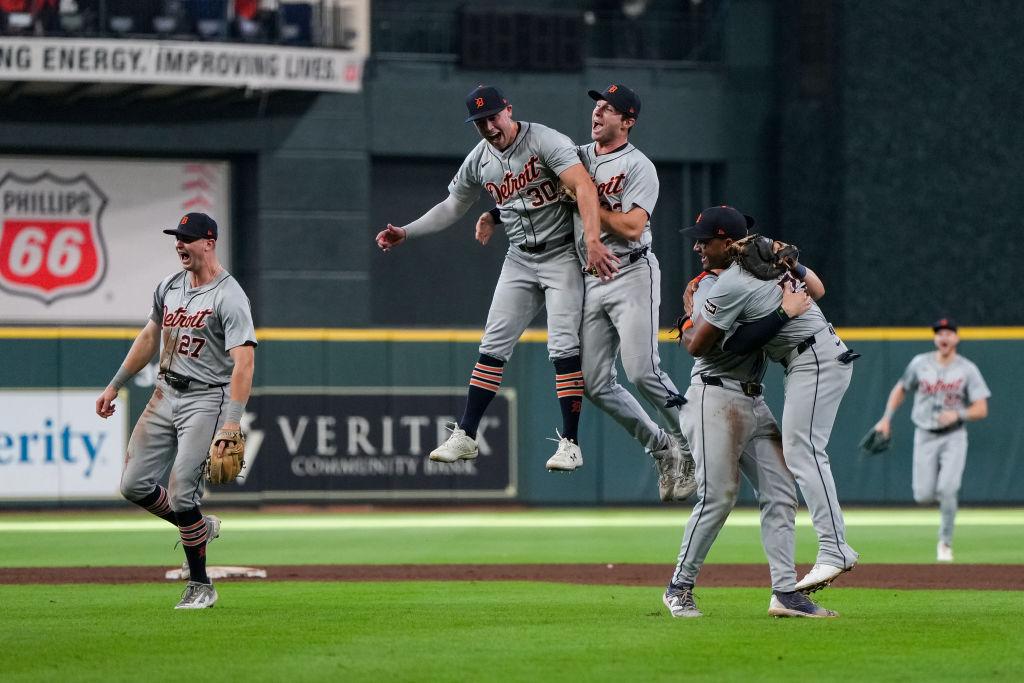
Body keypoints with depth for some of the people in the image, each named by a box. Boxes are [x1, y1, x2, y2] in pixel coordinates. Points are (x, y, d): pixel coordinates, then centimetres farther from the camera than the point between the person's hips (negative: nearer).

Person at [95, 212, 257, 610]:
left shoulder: (229, 297, -15)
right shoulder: (170, 287, 9)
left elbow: (243, 362, -23)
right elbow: (150, 337, 23)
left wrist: (232, 422, -33)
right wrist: (115, 385, 23)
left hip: (207, 399, -8)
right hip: (166, 394, 8)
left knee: (181, 494, -14)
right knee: (134, 484, 2)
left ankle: (200, 587, 0)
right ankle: (200, 528, 26)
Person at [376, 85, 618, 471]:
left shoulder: (546, 142, -18)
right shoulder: (478, 161, 3)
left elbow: (584, 186, -30)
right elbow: (452, 207, 18)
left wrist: (593, 241, -44)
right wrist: (407, 232, 6)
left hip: (563, 254, -6)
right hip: (519, 260, 6)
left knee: (563, 347, -12)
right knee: (493, 346, 3)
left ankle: (570, 443, -9)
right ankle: (465, 436, 7)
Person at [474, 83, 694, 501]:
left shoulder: (638, 167, -7)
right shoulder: (577, 158, 13)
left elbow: (631, 227, -19)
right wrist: (496, 215, 10)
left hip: (632, 275, -7)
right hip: (593, 282, 7)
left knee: (642, 371, -19)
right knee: (595, 383, 2)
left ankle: (693, 446, -3)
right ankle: (662, 448, 15)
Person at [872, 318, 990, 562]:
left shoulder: (968, 370, -5)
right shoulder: (920, 363, 0)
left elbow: (981, 409, -8)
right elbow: (901, 389, 16)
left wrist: (957, 414, -25)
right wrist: (887, 418, 6)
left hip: (954, 436, -2)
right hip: (925, 436, 2)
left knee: (946, 490, -20)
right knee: (923, 496, -6)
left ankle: (945, 543, -3)